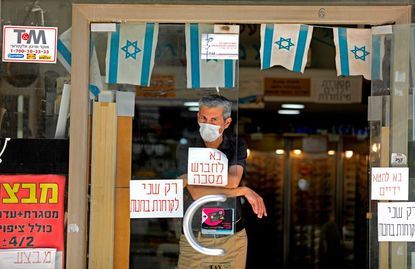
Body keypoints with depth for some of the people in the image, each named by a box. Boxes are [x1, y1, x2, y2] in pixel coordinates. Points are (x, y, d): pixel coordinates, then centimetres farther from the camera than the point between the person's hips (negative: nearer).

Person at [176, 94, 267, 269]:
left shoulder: (236, 146, -1)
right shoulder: (187, 148, -7)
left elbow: (232, 180, -20)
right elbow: (196, 193, -19)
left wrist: (188, 179, -20)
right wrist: (243, 191, -18)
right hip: (195, 239, -1)